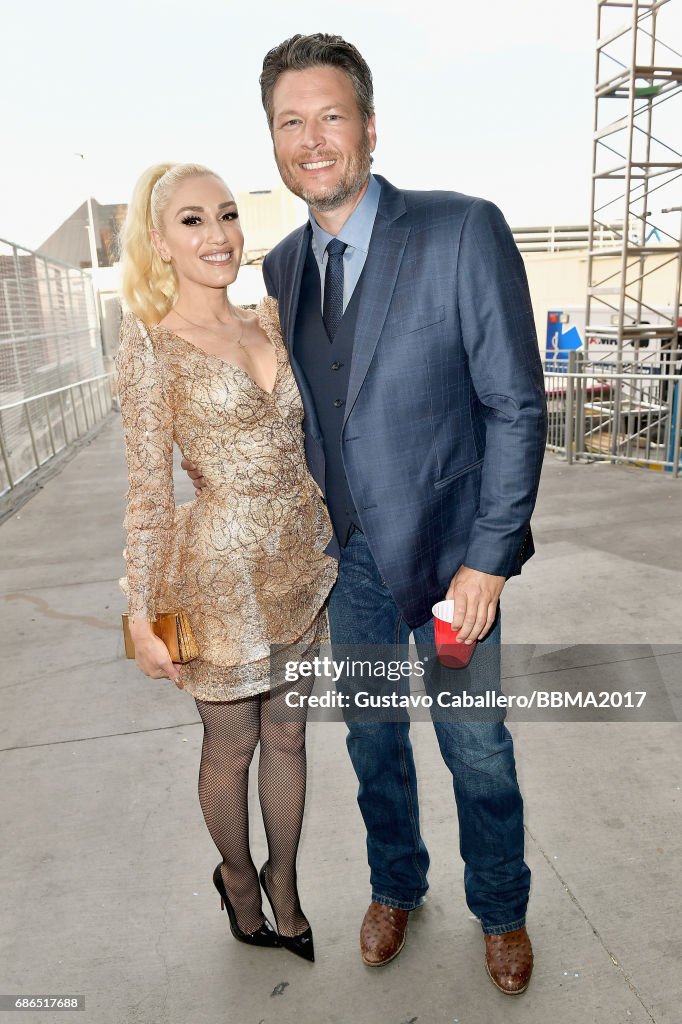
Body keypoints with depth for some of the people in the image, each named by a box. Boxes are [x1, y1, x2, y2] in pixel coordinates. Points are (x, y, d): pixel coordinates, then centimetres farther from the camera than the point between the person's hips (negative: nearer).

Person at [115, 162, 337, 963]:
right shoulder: (151, 342, -9)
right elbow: (148, 492, -10)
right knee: (231, 743, 14)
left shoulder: (269, 320, 8)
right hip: (223, 565, -5)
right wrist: (142, 617, -9)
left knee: (288, 732, 17)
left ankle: (283, 887, 41)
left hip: (298, 557, 6)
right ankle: (238, 879, 44)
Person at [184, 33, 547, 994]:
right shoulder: (280, 267, 5)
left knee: (478, 753, 13)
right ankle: (395, 886, 48)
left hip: (448, 552, -4)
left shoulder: (463, 231, -12)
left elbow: (516, 405, -13)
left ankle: (500, 909, 43)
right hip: (348, 557, 5)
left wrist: (488, 559, -16)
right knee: (373, 741, 20)